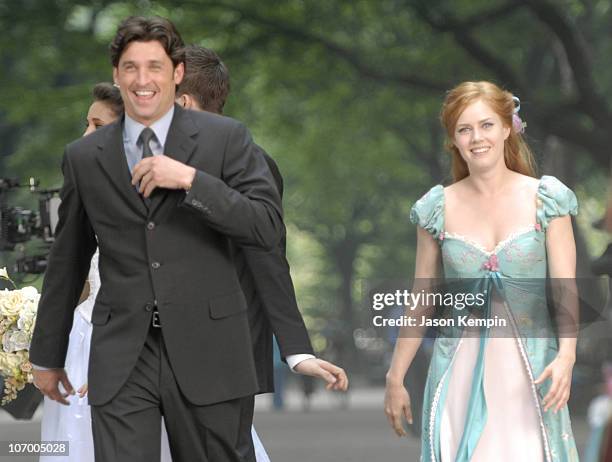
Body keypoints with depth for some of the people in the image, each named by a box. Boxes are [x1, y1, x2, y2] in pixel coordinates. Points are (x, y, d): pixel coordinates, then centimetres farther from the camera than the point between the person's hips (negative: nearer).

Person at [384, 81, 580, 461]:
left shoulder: (546, 200, 1)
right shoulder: (439, 209, 5)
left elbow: (566, 291, -4)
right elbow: (422, 302, 11)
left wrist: (566, 356, -21)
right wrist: (395, 378, 9)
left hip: (529, 370, -1)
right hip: (460, 370, 1)